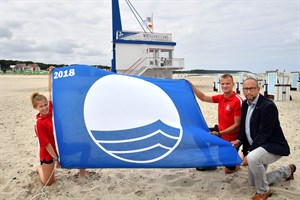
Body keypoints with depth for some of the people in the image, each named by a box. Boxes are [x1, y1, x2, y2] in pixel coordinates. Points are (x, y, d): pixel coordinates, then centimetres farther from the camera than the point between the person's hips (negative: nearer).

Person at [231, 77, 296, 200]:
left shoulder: (268, 106, -22)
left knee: (253, 158, -40)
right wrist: (239, 140, -7)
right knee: (253, 183, 17)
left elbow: (263, 134, -25)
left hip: (273, 146, -8)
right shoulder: (245, 104, 2)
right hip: (256, 147, 8)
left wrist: (248, 154, -26)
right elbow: (243, 127, 11)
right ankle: (287, 171, 40)